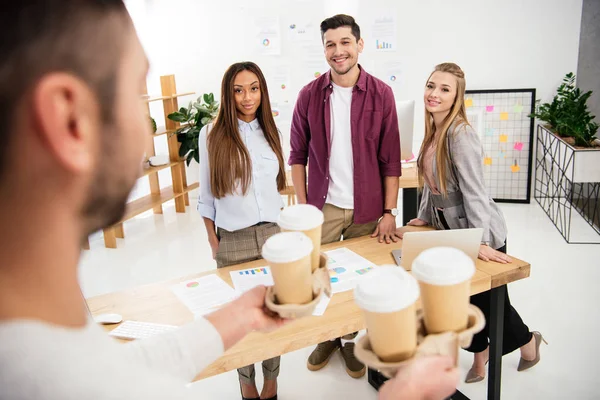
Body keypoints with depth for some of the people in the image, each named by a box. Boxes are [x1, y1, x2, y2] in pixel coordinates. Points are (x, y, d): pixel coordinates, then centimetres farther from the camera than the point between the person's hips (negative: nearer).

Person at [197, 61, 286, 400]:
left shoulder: (270, 131, 6)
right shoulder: (212, 134, -4)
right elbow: (207, 195, 0)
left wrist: (285, 228, 11)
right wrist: (213, 242, 0)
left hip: (273, 233, 3)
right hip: (233, 240, -2)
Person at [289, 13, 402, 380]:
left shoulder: (381, 94, -4)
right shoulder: (310, 94, -2)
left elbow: (391, 159, -3)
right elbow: (298, 155, 2)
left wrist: (389, 212, -5)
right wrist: (303, 207, -2)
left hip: (366, 209, 0)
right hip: (323, 207, 1)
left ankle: (350, 339, 34)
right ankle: (327, 335, 35)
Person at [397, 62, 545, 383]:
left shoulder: (461, 134, -23)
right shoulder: (433, 131, 3)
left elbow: (474, 190, -27)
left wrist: (481, 241, -29)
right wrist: (424, 216, 10)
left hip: (480, 235, -7)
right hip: (451, 230, 7)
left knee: (490, 299, 11)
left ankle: (527, 341, 40)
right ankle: (480, 353, 37)